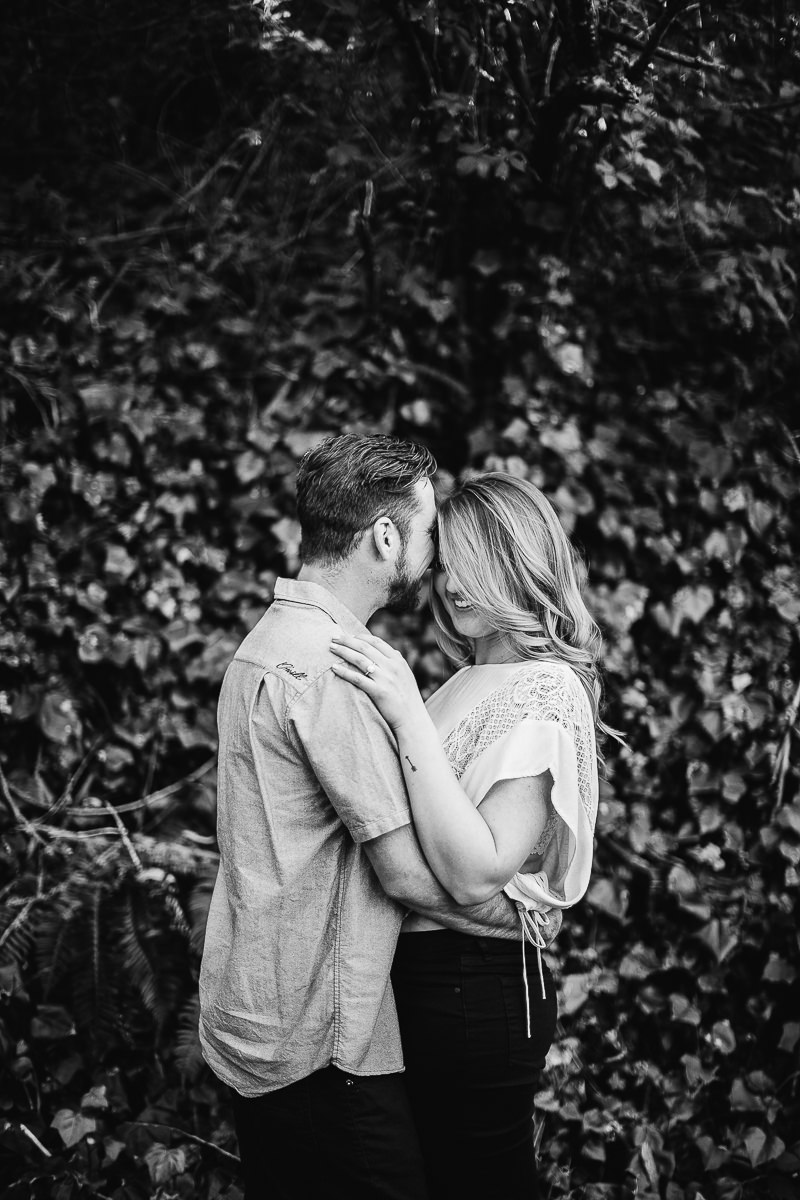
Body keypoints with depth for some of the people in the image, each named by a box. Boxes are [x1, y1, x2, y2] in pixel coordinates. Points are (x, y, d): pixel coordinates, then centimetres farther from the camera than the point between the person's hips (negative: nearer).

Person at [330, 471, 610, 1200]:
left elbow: (475, 874, -26)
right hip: (426, 975, 8)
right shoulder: (471, 679, 10)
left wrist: (408, 716, -26)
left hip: (475, 991, -8)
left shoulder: (546, 690, -16)